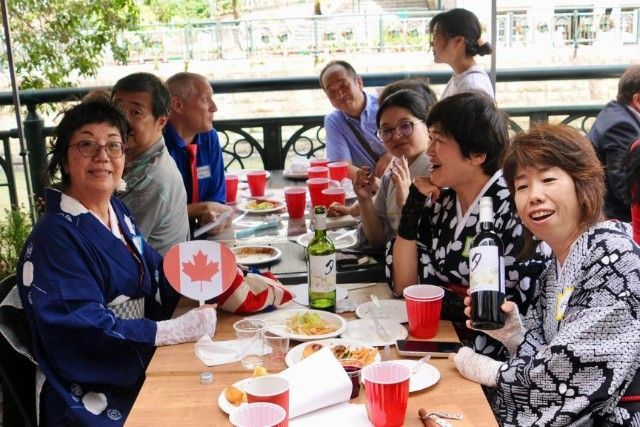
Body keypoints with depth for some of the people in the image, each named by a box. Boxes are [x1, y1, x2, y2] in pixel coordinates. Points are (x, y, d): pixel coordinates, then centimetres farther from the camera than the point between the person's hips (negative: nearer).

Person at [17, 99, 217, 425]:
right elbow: (88, 329, -22)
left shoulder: (117, 211, 8)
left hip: (139, 368, 7)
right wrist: (180, 329, -23)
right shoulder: (55, 236, -17)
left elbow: (155, 270, 16)